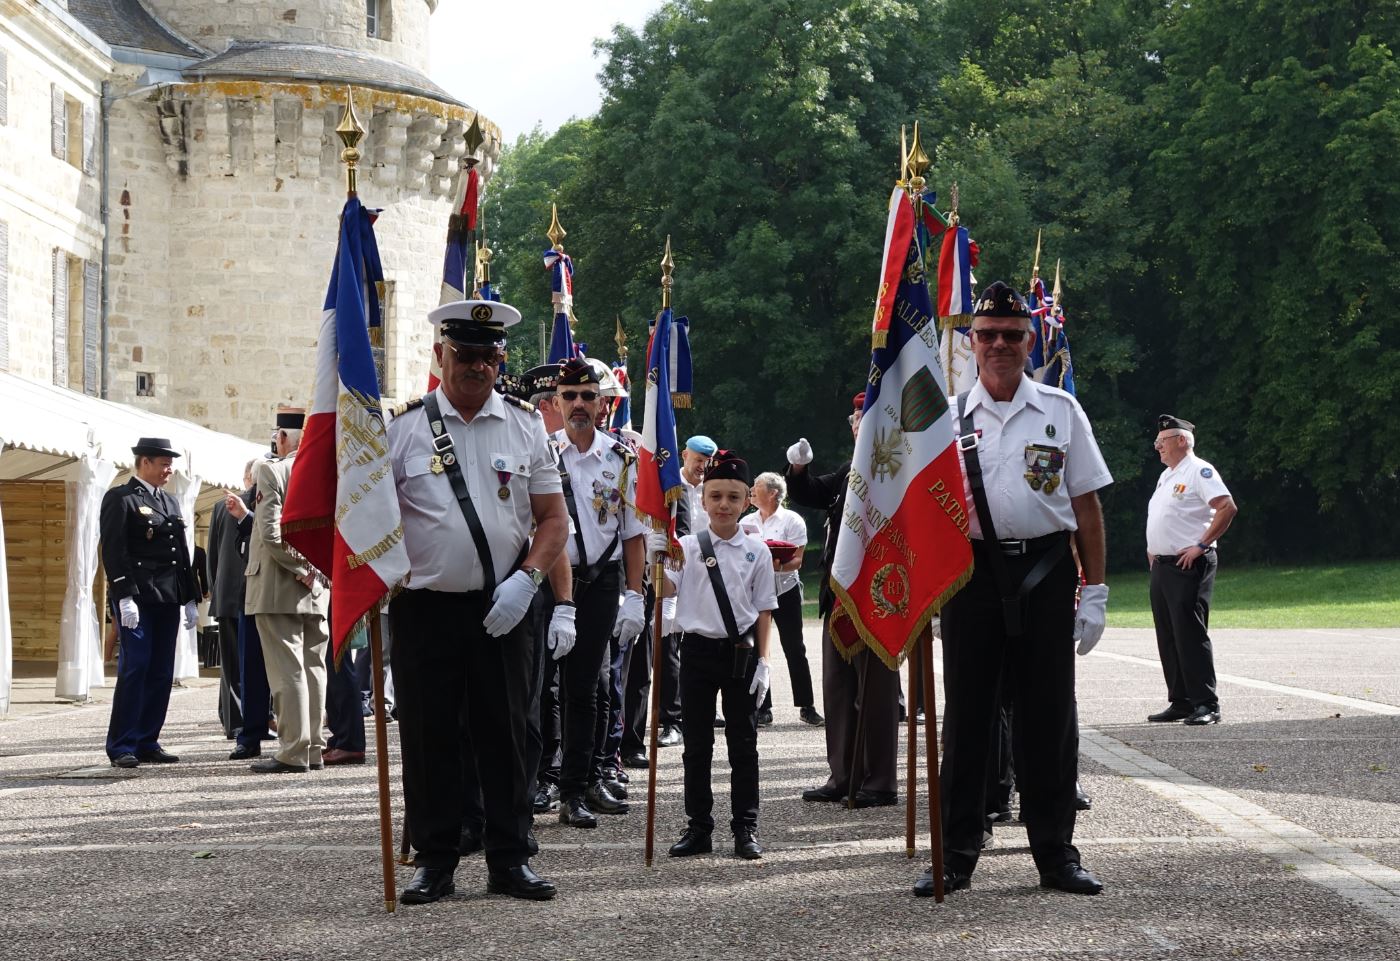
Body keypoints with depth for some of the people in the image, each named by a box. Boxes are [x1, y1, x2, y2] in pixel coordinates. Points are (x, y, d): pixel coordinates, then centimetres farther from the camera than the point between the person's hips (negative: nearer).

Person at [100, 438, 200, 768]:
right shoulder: (120, 499, -3)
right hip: (137, 600, -7)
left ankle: (147, 743, 11)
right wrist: (124, 596, -19)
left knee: (161, 673, 6)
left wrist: (190, 599, 16)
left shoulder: (170, 503, 20)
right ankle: (122, 747, -4)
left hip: (167, 601, 7)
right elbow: (113, 551, -11)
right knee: (134, 669, -8)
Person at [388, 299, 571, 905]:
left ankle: (509, 859, 14)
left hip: (501, 609, 1)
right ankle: (434, 859, 14)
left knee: (505, 734, 4)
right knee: (428, 736, 3)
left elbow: (554, 518, 8)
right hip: (424, 607, -1)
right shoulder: (403, 427, -1)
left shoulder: (524, 425, 5)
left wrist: (526, 581, -7)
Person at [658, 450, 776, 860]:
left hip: (741, 651, 0)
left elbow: (763, 609, 4)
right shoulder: (687, 545, -1)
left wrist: (762, 660, 0)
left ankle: (745, 827, 11)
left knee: (743, 741, 5)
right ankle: (698, 827, 14)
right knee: (696, 743, 6)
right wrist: (657, 558, -27)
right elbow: (665, 590, -10)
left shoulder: (756, 550, 1)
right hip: (698, 649, 0)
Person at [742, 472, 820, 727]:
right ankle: (763, 708, 7)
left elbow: (797, 561, -9)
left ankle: (806, 706, 6)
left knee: (794, 649, 0)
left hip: (785, 590, -4)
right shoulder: (747, 522, 10)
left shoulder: (792, 521, -3)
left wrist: (780, 566, -28)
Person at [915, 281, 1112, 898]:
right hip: (972, 570, 0)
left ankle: (1056, 854, 14)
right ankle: (956, 856, 11)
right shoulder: (947, 416, 7)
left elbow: (1086, 504, 7)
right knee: (968, 714, 3)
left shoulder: (1061, 411, 7)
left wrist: (1095, 590, 2)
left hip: (1045, 572, 0)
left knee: (1049, 715, 4)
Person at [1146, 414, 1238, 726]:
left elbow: (1228, 507, -19)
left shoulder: (1199, 471, -8)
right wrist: (1152, 551, 18)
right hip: (1161, 566, 10)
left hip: (1188, 565, -10)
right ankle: (1180, 702, 15)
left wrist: (1201, 545, -20)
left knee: (1190, 635, -13)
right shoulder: (1166, 476, 21)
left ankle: (1206, 704, -12)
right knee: (1168, 638, 9)